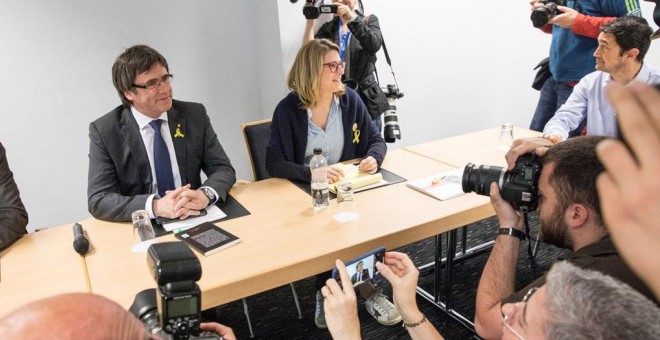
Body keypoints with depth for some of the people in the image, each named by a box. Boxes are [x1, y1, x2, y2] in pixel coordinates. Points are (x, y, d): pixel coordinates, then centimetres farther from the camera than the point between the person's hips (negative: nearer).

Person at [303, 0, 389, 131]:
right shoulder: (327, 28, 10)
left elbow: (375, 45, -17)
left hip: (366, 97, -2)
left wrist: (352, 18, -25)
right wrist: (310, 20, -12)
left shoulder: (369, 21, 5)